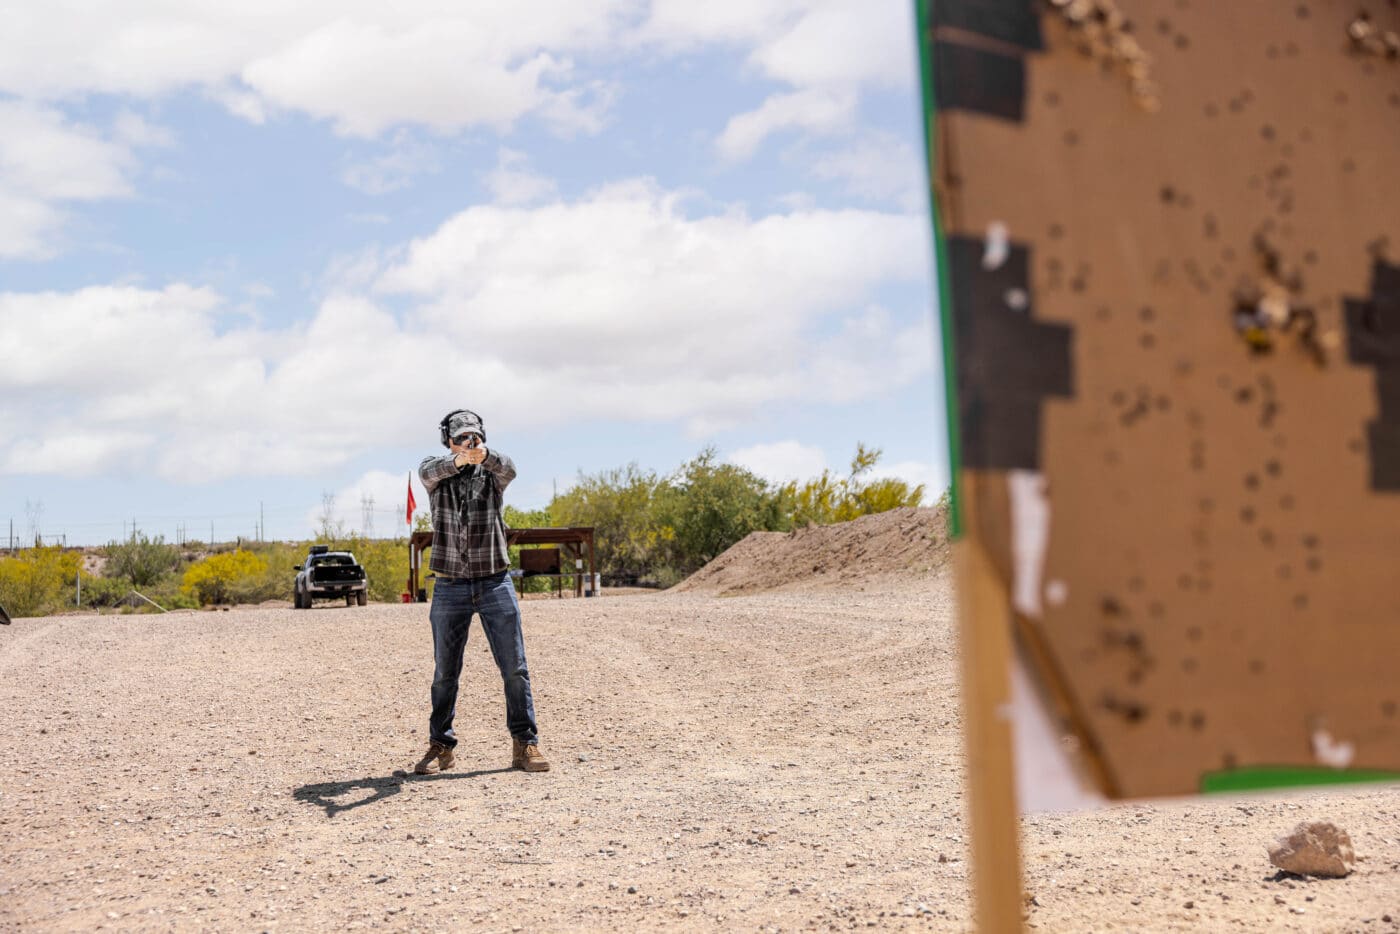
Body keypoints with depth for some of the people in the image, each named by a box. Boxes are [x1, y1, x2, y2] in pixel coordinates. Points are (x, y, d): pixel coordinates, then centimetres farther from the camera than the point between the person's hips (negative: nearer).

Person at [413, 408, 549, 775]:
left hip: (495, 583, 0)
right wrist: (458, 460, -44)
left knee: (515, 668, -2)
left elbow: (509, 469, -21)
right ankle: (440, 745, 19)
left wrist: (484, 454, -45)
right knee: (445, 672, 7)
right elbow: (428, 472, -21)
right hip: (450, 586, 0)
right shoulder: (436, 469, 4)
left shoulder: (492, 471, 3)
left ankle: (525, 744, 6)